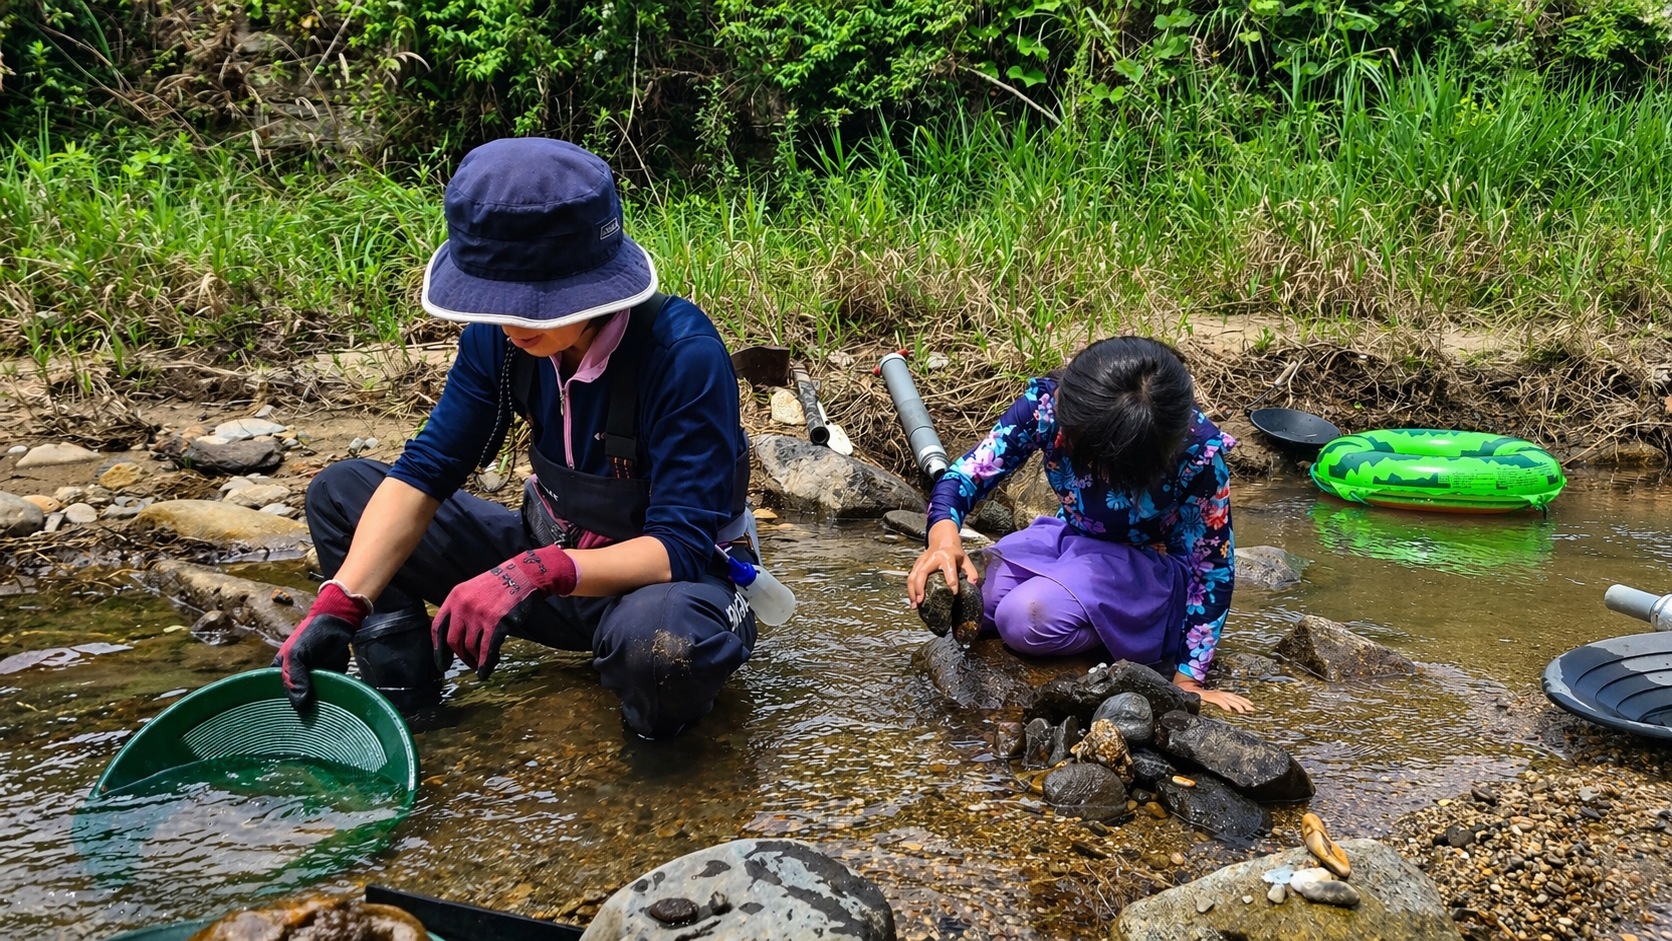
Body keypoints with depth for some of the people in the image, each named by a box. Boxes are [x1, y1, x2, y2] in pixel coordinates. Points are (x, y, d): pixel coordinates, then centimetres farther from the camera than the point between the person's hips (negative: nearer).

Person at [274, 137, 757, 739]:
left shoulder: (684, 355, -29)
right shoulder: (498, 335, -11)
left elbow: (679, 547, -31)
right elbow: (425, 471, -9)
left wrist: (540, 571, -46)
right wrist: (340, 603, -23)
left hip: (661, 580, -5)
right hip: (554, 563, 6)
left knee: (662, 638, -44)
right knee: (342, 491, -3)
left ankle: (656, 733, -7)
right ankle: (406, 712, -8)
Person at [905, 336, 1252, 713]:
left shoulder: (1198, 452, -29)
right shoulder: (1049, 400, -22)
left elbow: (1212, 567, -17)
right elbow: (970, 471, -17)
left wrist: (1187, 681, -13)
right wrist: (944, 534, -40)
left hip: (1148, 567, -5)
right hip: (1070, 540, 5)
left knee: (1028, 618, -31)